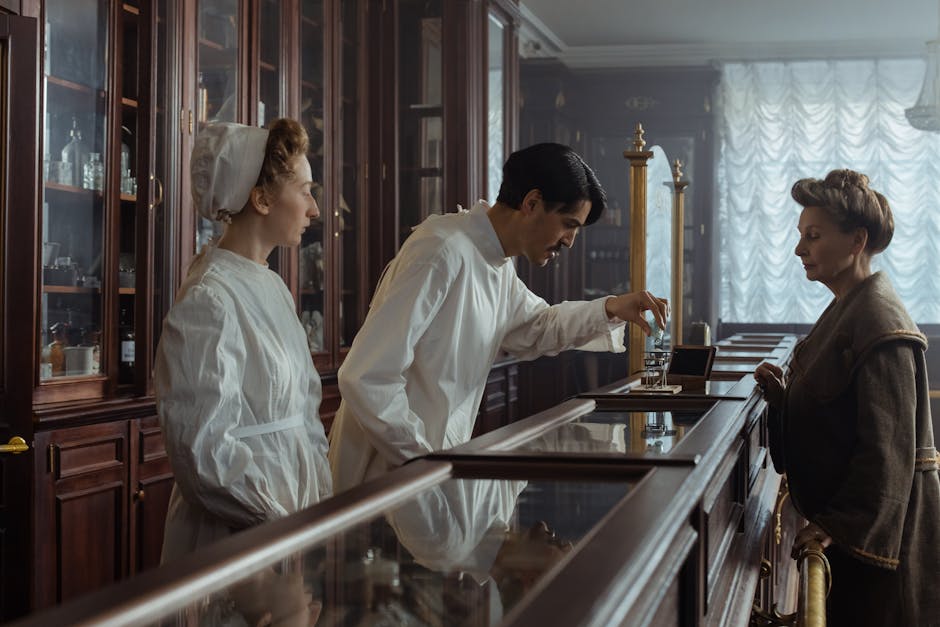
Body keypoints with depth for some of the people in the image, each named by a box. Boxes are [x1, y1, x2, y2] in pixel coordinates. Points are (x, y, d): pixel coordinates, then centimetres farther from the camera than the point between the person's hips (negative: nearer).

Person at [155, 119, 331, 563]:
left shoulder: (270, 288, 10)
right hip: (236, 542, -8)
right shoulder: (209, 302, -18)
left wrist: (324, 501, 4)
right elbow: (207, 453, -22)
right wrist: (287, 523, -17)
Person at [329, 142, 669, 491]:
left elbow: (536, 328, 28)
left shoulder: (500, 265, 8)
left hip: (436, 453, 9)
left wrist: (609, 310, 11)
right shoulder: (443, 253, -21)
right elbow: (366, 377, -24)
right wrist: (425, 459, -18)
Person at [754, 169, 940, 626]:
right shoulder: (845, 310, 13)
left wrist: (839, 523, -22)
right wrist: (783, 396, 1)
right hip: (851, 520, 9)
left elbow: (887, 446, -22)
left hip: (878, 531, -9)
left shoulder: (880, 323, -18)